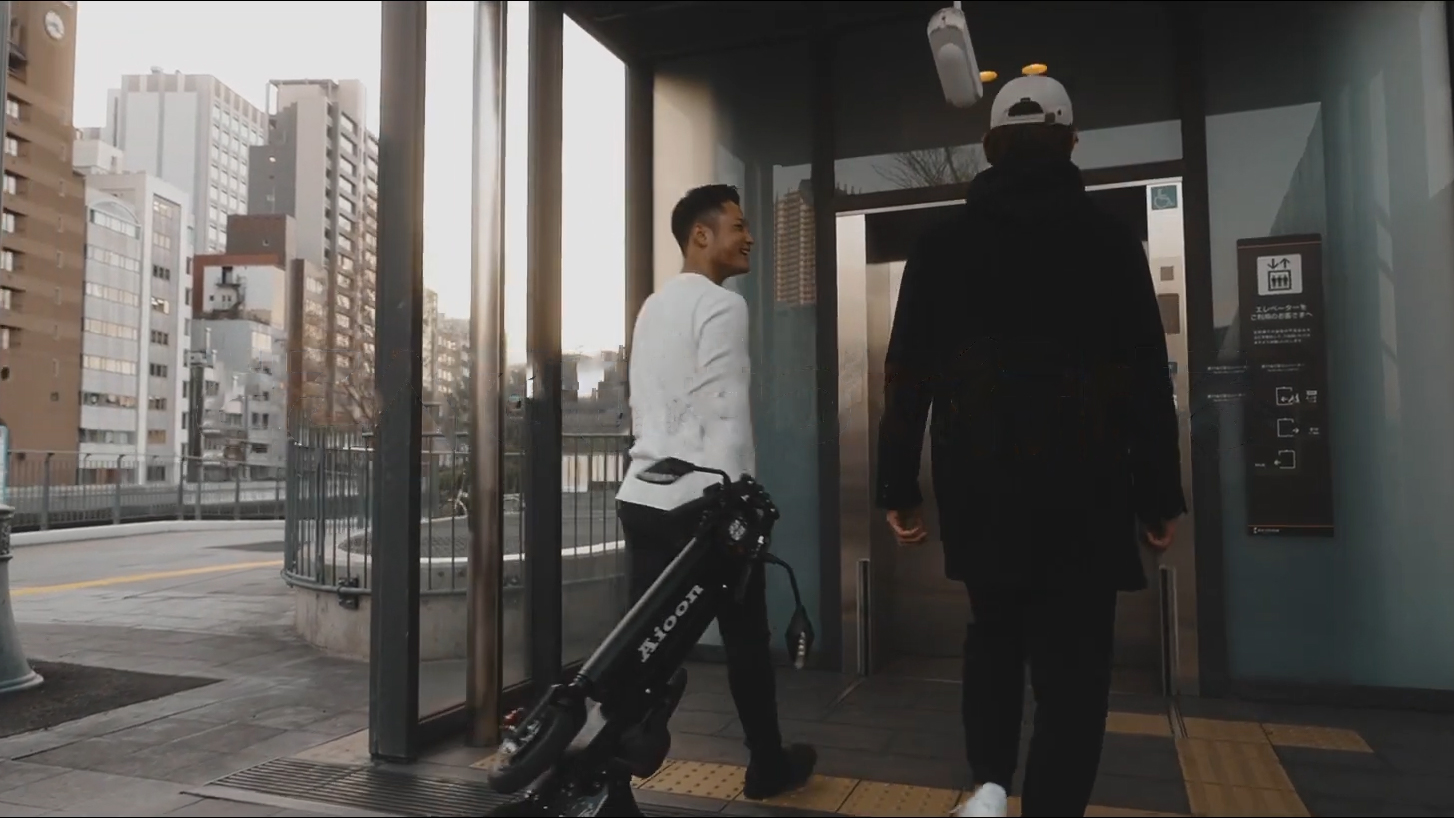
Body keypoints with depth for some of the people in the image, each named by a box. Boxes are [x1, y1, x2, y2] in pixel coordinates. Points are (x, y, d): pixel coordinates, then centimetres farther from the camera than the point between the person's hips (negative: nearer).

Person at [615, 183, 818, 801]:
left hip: (642, 497, 7)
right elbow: (727, 415, -16)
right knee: (746, 640, 10)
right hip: (703, 503, -7)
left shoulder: (653, 306, 17)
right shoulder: (721, 305, -9)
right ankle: (768, 766, 26)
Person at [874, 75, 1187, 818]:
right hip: (1083, 484, -2)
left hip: (978, 481, 2)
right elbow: (1148, 380, 1)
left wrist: (897, 489, 7)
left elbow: (907, 378, 2)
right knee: (1071, 663, 6)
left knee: (994, 631, 22)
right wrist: (1160, 495, 8)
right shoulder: (1111, 241, 3)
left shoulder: (941, 246, 4)